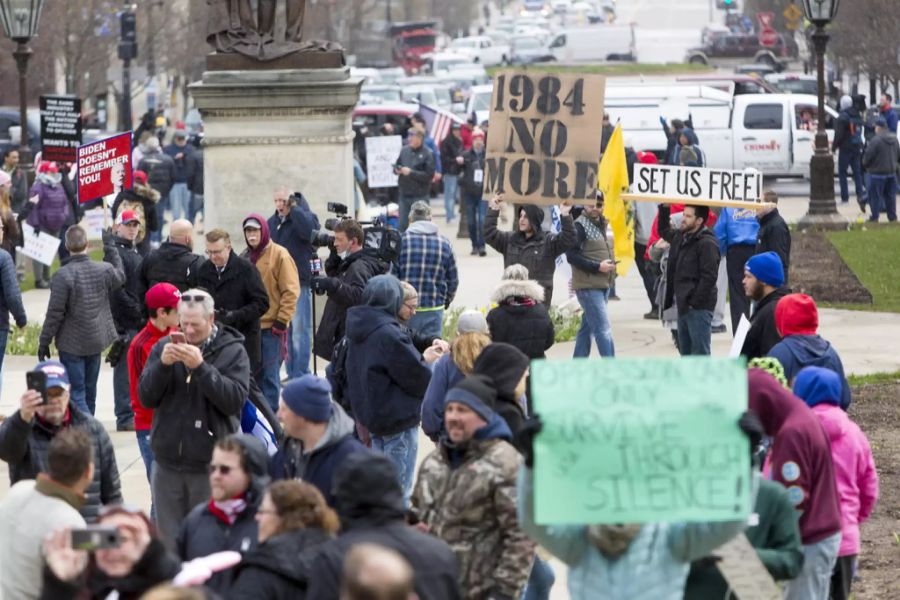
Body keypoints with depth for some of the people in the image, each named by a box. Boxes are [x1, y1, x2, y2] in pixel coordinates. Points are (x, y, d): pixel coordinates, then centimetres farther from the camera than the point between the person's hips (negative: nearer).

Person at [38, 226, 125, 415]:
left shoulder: (63, 275, -19)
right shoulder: (104, 271, -4)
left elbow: (55, 314, -17)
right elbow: (120, 277, 22)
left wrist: (44, 342, -6)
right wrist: (110, 247, 30)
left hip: (71, 344, -5)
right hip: (96, 342, 5)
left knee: (76, 394, -4)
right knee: (89, 391, 17)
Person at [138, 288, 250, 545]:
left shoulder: (233, 351, -1)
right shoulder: (164, 347, 8)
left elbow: (235, 400, -14)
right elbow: (146, 398, 2)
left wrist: (201, 368, -22)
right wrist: (163, 365, -15)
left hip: (209, 467, -3)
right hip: (167, 464, 3)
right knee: (168, 540, 6)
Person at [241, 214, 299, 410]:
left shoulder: (279, 255, -6)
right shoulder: (245, 257, 12)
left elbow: (290, 291, -9)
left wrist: (281, 322, -13)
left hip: (270, 327, -6)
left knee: (269, 374, -3)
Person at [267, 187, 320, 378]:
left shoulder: (303, 217, -4)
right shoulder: (272, 222, 14)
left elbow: (309, 230, -27)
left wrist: (294, 207, -19)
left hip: (300, 282, -7)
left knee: (299, 331, -6)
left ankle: (300, 375, -3)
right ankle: (291, 373, 18)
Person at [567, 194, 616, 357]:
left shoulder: (601, 224, 16)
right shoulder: (580, 226, -11)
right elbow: (572, 256, -18)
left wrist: (610, 264, 10)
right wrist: (597, 267, -20)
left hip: (602, 285, 9)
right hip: (588, 287, -9)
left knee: (587, 328, 14)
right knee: (603, 329, -11)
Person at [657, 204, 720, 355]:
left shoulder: (707, 243, -14)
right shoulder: (681, 237, 14)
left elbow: (709, 277, -20)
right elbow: (664, 230, 35)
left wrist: (695, 302, -20)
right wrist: (664, 208, 20)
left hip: (698, 307, -10)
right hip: (683, 305, 10)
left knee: (700, 352, -10)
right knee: (685, 351, 16)